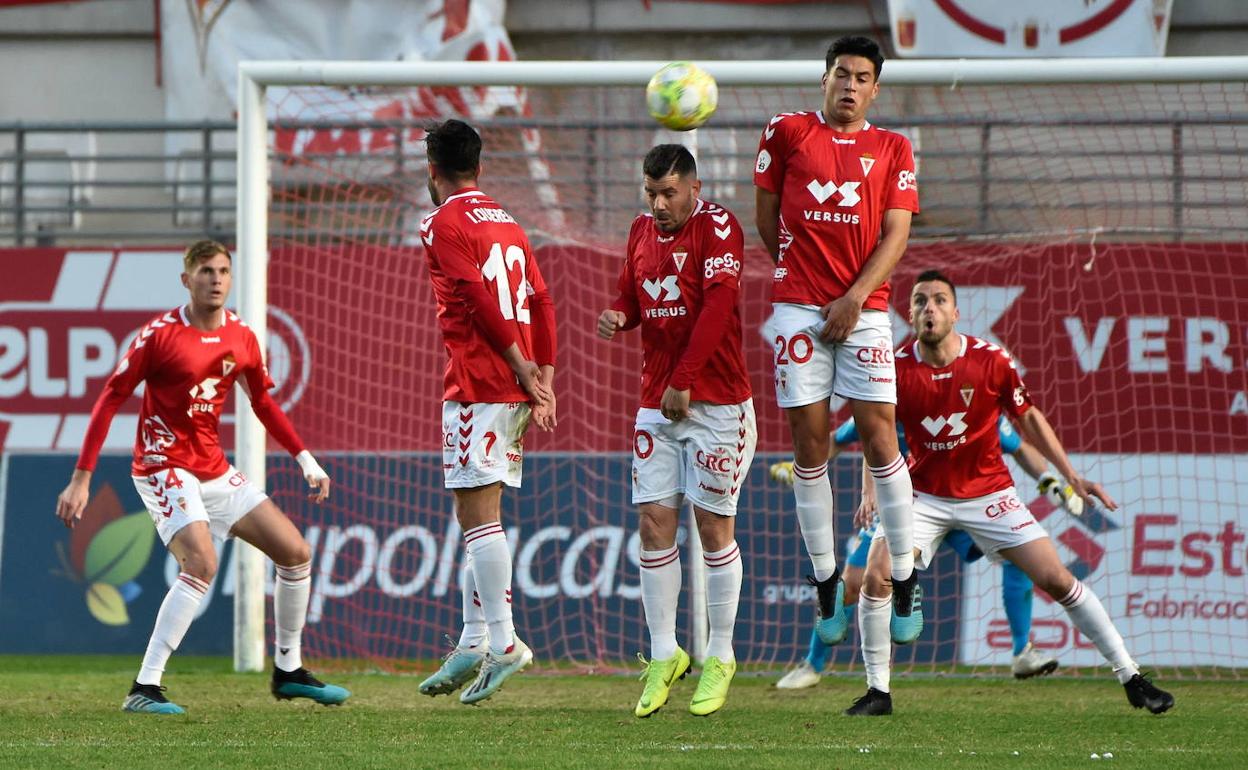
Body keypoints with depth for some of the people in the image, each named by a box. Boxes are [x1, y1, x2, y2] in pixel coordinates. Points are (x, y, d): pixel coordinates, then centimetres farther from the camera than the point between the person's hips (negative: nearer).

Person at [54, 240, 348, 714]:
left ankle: (288, 672, 22)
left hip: (216, 471, 7)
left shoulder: (241, 337, 4)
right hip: (163, 467, -7)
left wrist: (304, 459, 13)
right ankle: (145, 688, -26)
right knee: (202, 564, -28)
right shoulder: (159, 334, -13)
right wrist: (81, 479, -14)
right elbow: (110, 399, -10)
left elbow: (262, 400, 20)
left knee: (296, 554, 6)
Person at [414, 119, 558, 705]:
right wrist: (543, 378, 12)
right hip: (515, 390, 8)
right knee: (479, 513, 13)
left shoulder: (444, 224, -6)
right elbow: (540, 302, 15)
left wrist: (520, 365, -13)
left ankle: (503, 642, -15)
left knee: (478, 512, -9)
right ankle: (474, 641, 12)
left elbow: (479, 300, -17)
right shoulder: (507, 224, 19)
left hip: (478, 386, -8)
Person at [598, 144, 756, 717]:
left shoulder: (717, 226, -9)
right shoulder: (642, 231, 12)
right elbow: (631, 294, 23)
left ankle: (719, 659, 8)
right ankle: (663, 655, 7)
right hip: (656, 403, 6)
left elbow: (716, 305, -17)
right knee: (654, 524, 0)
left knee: (713, 526, -1)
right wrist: (617, 316, -3)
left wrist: (684, 382, -20)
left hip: (716, 401, -6)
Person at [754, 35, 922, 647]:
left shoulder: (892, 149, 8)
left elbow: (895, 235, 1)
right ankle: (826, 583, 7)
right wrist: (796, 270, 12)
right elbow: (765, 212, 16)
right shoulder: (786, 132, 8)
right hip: (798, 309, 0)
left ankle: (905, 579, -1)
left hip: (863, 311, 0)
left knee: (879, 436, -7)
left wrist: (854, 298, -9)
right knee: (808, 442, -1)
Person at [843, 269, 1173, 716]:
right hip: (925, 495, 1)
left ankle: (1131, 679, 2)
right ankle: (878, 691, -3)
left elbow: (1028, 419, 2)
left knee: (1057, 580, -8)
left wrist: (1073, 477, -2)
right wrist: (870, 492, -14)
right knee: (876, 576, -20)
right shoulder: (896, 369, -12)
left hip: (988, 494, -1)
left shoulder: (991, 362, -13)